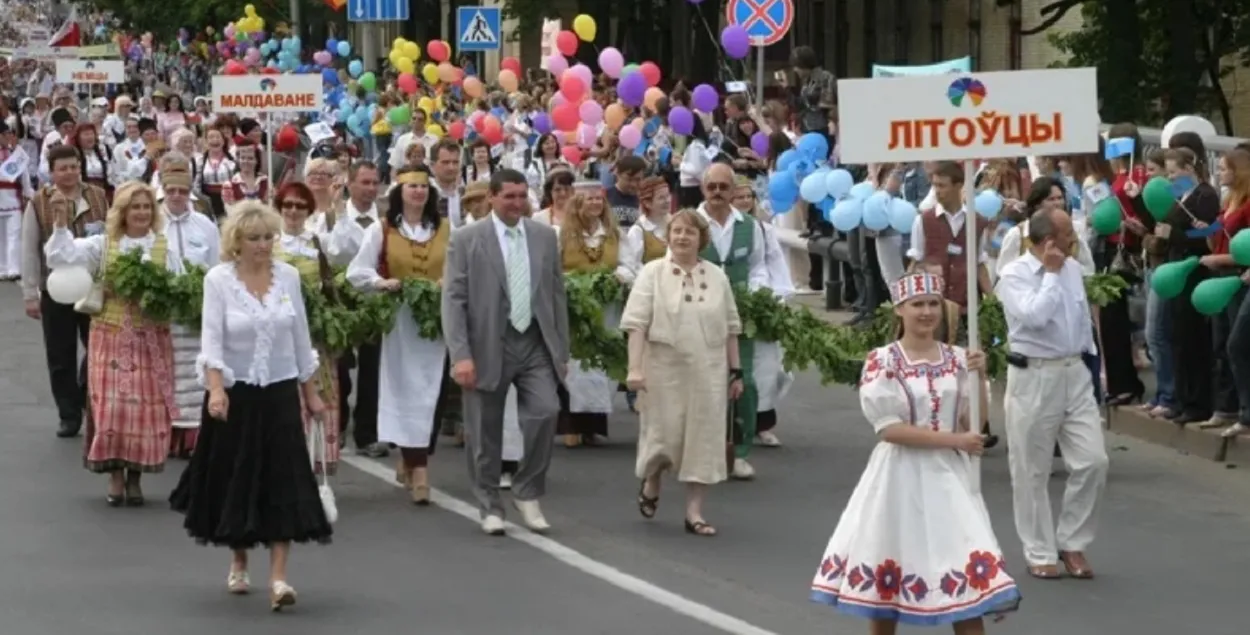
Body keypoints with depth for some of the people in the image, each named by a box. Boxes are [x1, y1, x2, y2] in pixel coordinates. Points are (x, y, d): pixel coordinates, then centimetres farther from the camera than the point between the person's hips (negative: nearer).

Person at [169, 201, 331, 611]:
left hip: (279, 392, 2)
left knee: (282, 482, -7)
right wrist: (215, 388, -28)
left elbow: (300, 337, 9)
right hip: (235, 392, -2)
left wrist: (311, 392, 12)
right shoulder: (218, 280, -7)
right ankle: (238, 563, 31)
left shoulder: (288, 276, 2)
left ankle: (278, 577, -10)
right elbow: (211, 338, -14)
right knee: (236, 481, 8)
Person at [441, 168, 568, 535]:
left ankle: (527, 493, 4)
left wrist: (562, 351, 9)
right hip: (488, 346, -2)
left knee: (545, 411, -15)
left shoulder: (545, 237, 8)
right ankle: (490, 507, 19)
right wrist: (460, 355, -16)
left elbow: (557, 295, 11)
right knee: (485, 433, 4)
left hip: (535, 343, 2)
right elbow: (453, 300, -7)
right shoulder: (466, 240, -3)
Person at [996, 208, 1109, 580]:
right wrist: (1051, 273, -16)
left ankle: (1072, 543, 14)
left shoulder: (1073, 269, 8)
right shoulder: (1014, 276, -11)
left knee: (1092, 461, -1)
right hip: (1033, 377, -5)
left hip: (1075, 373, 5)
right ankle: (1039, 553, 15)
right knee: (1032, 472, 3)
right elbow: (1034, 316, -26)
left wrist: (1092, 363, 17)